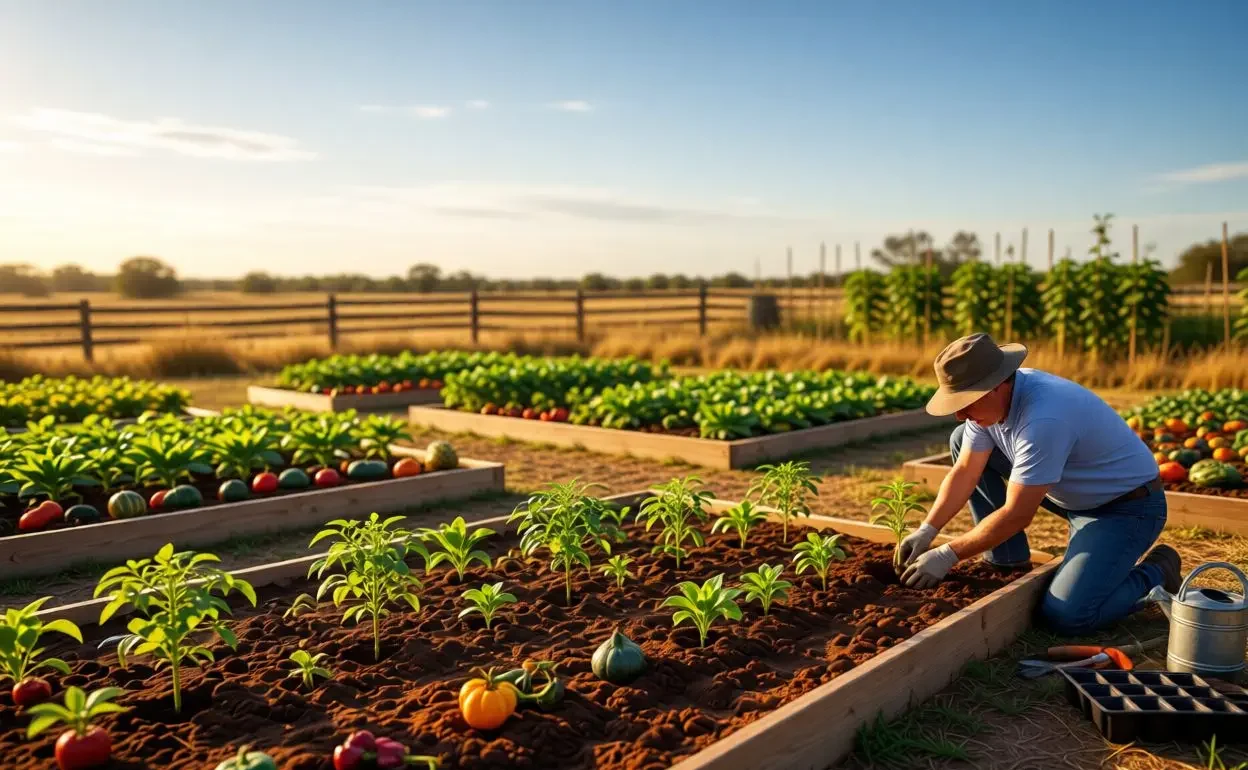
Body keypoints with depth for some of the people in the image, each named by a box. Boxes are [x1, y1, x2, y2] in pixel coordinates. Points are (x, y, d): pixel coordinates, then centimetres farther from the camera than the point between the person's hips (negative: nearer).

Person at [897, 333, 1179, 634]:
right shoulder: (990, 398, -10)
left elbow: (1017, 515, -30)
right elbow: (965, 472, -4)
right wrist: (926, 530, -13)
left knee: (1065, 614, -25)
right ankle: (1009, 560, 9)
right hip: (1073, 494, 9)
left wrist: (947, 555, -23)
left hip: (1127, 504, -8)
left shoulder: (1042, 419, -36)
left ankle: (1155, 574, 5)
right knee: (962, 440, 1)